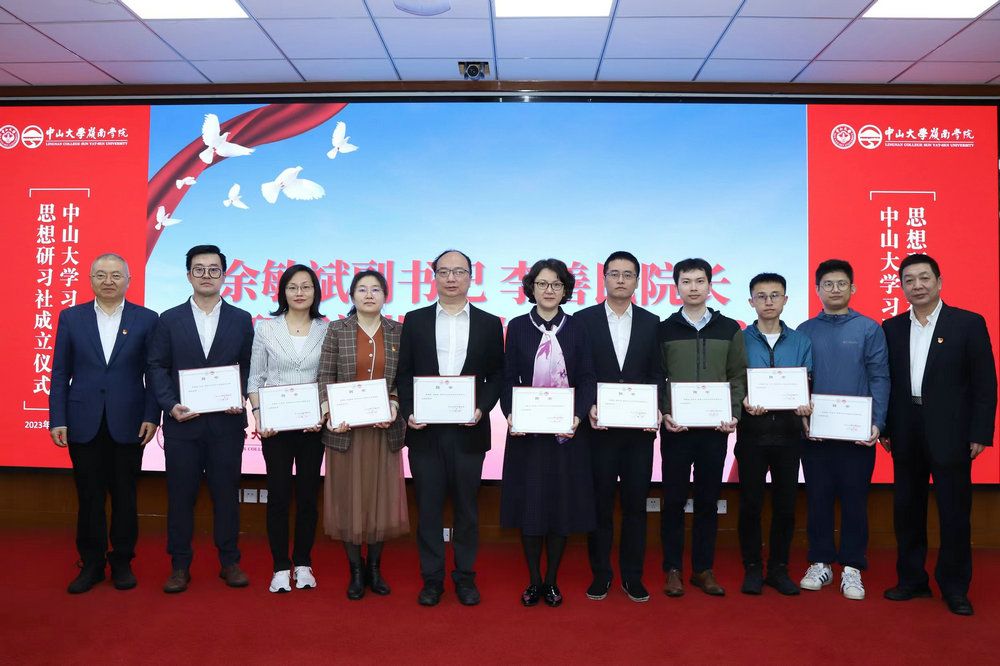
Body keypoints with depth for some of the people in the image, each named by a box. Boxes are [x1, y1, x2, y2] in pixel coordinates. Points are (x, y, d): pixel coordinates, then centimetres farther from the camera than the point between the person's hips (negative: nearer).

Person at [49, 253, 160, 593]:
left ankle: (122, 562, 22)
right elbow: (60, 373, 5)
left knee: (124, 495, 8)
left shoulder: (146, 319, 1)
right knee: (89, 497, 8)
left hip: (128, 423, -1)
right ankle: (91, 564, 22)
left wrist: (151, 416, -6)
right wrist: (57, 420, -1)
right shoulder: (71, 317, 6)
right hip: (84, 424, 1)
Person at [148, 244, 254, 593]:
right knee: (180, 495, 7)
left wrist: (241, 400, -10)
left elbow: (249, 367, 6)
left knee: (226, 493, 7)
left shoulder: (241, 320, 5)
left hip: (226, 422, 0)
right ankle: (180, 565, 20)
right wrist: (170, 405, -10)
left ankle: (229, 561, 20)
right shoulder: (169, 319, 6)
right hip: (182, 422, 0)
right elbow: (157, 367, 3)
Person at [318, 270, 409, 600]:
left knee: (381, 496, 7)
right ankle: (356, 570, 20)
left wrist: (394, 406, -12)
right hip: (346, 429, -1)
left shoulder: (398, 332, 5)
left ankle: (374, 566, 25)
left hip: (385, 429, 1)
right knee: (349, 498, 5)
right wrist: (330, 414, -14)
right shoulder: (337, 330, 2)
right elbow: (325, 378, -1)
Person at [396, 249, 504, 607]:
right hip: (425, 429, 0)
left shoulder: (489, 323, 5)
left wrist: (482, 408, -10)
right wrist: (408, 412, -7)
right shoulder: (415, 320, 6)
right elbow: (404, 374, 6)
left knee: (466, 506, 9)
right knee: (428, 506, 7)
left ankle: (465, 577, 23)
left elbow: (497, 375, 5)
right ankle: (432, 578, 20)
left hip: (468, 430, 0)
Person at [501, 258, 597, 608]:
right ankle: (534, 580, 20)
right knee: (528, 501, 4)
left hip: (566, 431, 0)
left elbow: (587, 379, 0)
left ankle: (552, 580, 21)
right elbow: (509, 378, 1)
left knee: (562, 502, 6)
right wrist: (510, 413, -15)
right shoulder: (517, 327, 3)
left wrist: (578, 415, -16)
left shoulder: (577, 329, 4)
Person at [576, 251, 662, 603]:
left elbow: (657, 374, 6)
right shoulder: (584, 319, 2)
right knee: (600, 503, 7)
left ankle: (632, 575, 20)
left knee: (636, 504, 8)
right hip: (598, 427, -1)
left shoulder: (651, 323, 8)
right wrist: (588, 408, -14)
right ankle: (600, 574, 20)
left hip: (639, 428, 2)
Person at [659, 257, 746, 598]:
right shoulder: (664, 330, 3)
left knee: (708, 500, 7)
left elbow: (738, 377, 7)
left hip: (715, 428, 1)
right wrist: (664, 414, -11)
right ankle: (672, 569, 14)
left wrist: (733, 414, -6)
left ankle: (703, 569, 19)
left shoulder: (729, 329, 7)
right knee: (674, 499, 3)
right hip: (676, 428, -1)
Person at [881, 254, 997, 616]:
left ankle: (955, 587, 19)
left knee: (954, 512, 4)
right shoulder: (892, 328, 7)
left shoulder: (969, 323, -2)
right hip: (906, 434, 3)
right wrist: (885, 428, 4)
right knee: (907, 510, 10)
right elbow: (886, 381, 8)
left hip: (950, 433, -3)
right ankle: (912, 579, 23)